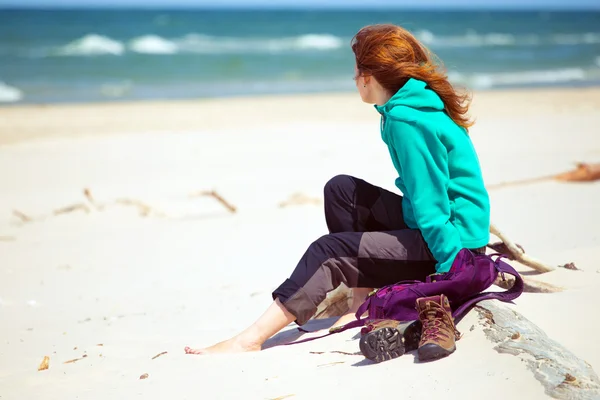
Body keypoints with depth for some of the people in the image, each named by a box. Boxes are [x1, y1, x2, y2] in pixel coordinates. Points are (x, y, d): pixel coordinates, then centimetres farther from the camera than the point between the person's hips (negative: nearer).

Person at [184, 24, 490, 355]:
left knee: (330, 251, -15)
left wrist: (452, 270, -23)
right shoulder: (418, 103, 10)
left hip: (455, 243, -10)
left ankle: (251, 339, -15)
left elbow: (430, 206, -23)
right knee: (340, 189, 8)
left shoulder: (405, 121, -21)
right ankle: (362, 303, 4)